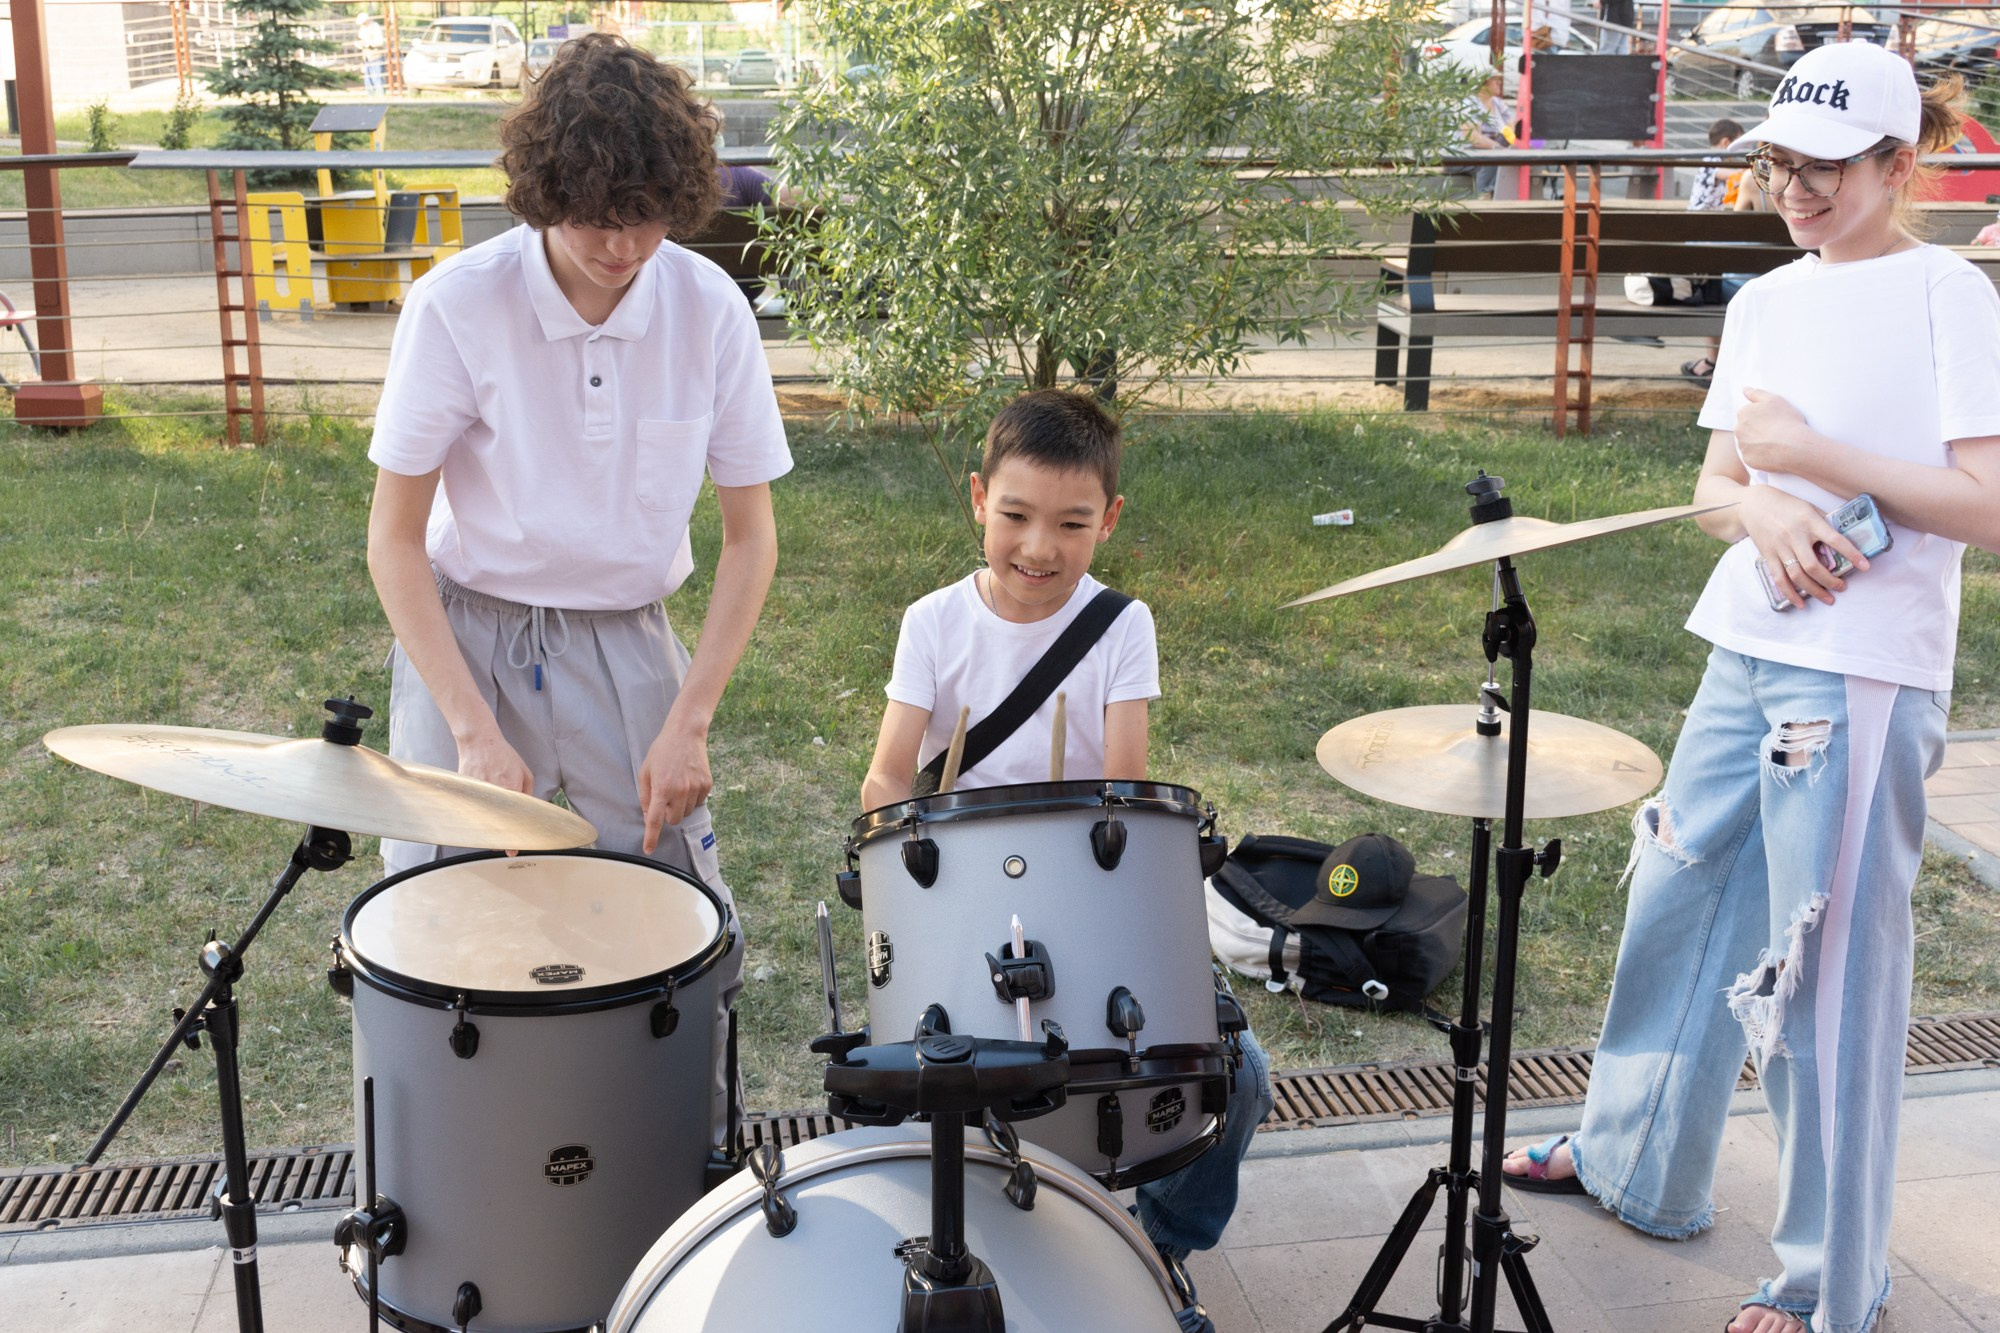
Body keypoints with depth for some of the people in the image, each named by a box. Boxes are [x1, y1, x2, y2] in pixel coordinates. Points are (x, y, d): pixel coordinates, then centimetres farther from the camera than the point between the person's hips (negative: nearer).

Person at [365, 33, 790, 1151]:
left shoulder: (709, 310, -12)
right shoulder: (459, 306, -17)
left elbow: (751, 534, -4)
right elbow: (395, 536, -11)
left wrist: (689, 722, -13)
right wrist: (475, 730, -20)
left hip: (624, 641, 1)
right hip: (466, 635, -1)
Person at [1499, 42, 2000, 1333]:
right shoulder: (1769, 302, 12)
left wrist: (1809, 453, -16)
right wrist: (1766, 506, -10)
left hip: (1866, 677, -7)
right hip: (1749, 647, 7)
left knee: (1826, 964, -1)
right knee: (1679, 902, 15)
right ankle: (1637, 1164, 34)